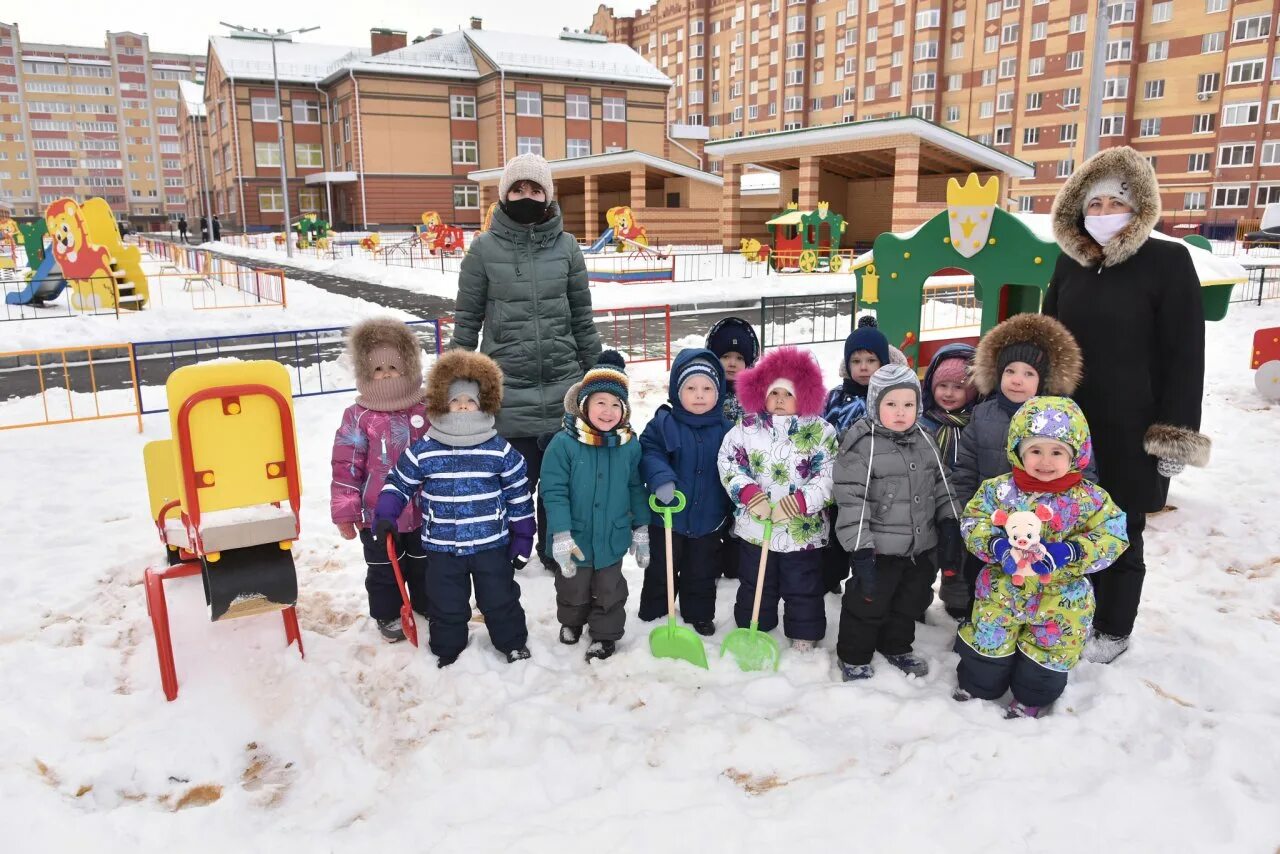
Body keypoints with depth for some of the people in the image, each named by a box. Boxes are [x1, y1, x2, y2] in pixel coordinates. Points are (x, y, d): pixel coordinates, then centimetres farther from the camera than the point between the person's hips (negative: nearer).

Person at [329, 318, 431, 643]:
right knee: (383, 568, 14)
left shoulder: (426, 410, -4)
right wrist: (344, 511, -8)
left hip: (422, 510, 3)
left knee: (424, 563, 20)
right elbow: (346, 465, -9)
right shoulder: (358, 417, -12)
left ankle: (427, 603, 42)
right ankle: (388, 615, 32)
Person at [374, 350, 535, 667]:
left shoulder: (500, 450, -7)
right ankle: (447, 650, 35)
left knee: (500, 600, 13)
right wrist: (385, 516, -6)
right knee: (446, 606, 13)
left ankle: (514, 643, 35)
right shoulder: (423, 450, -6)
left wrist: (523, 537, 2)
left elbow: (518, 495, 0)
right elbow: (399, 483, 7)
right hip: (443, 548, 1)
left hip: (492, 544, -1)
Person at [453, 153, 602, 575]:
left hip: (562, 386, 2)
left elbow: (583, 318, 9)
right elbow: (466, 320, 3)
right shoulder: (484, 248, -1)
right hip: (506, 390, -2)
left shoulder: (566, 247, 4)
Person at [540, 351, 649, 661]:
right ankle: (571, 622, 50)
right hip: (576, 539, -1)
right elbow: (554, 491, -17)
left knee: (609, 591, 17)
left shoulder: (630, 445, -8)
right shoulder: (564, 443, -19)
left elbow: (636, 489, 3)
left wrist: (641, 530, 6)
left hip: (613, 539, 1)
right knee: (573, 589, 22)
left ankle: (605, 634, 38)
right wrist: (561, 536, -21)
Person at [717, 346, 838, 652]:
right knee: (754, 585, 19)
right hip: (753, 525, 2)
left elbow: (829, 475, -12)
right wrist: (748, 493, -20)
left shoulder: (820, 431, -7)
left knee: (804, 588, 13)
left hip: (803, 529, -1)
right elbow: (728, 460, -5)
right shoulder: (746, 427, -3)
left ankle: (805, 635, 33)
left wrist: (799, 503, -23)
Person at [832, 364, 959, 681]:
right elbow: (851, 501, -21)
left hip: (921, 547, 6)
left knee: (910, 602, 21)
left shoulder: (924, 441, 4)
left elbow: (940, 484, 16)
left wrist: (950, 522, 9)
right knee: (867, 605, 7)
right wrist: (860, 550, -24)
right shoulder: (861, 446, -17)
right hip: (880, 550, -6)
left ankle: (896, 647, 43)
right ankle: (853, 657, 27)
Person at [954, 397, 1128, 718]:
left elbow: (1112, 538, -13)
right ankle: (977, 687, 39)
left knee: (1049, 651, 16)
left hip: (1061, 598, 0)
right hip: (1003, 590, 0)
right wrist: (996, 545, -28)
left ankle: (1030, 700, 40)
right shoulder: (999, 489, -10)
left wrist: (1068, 553, -28)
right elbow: (973, 522, -9)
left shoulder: (1091, 499, -11)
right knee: (988, 643, 15)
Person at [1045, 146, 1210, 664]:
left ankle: (1113, 629, 27)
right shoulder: (1070, 261, 6)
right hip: (1067, 426, 5)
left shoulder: (1168, 262, -8)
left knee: (1121, 533, 8)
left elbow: (1185, 355, -9)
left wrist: (1176, 435, -12)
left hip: (1129, 431, -4)